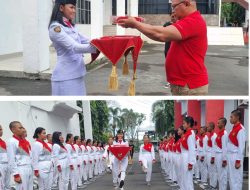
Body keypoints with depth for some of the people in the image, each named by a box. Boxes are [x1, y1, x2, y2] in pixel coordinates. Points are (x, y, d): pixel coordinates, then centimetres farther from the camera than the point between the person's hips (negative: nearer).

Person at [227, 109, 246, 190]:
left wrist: (238, 160, -19)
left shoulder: (241, 129, -14)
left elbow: (241, 146, -17)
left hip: (236, 156, -9)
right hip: (230, 155, 9)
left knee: (236, 177, -3)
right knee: (231, 177, 12)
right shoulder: (234, 128, 13)